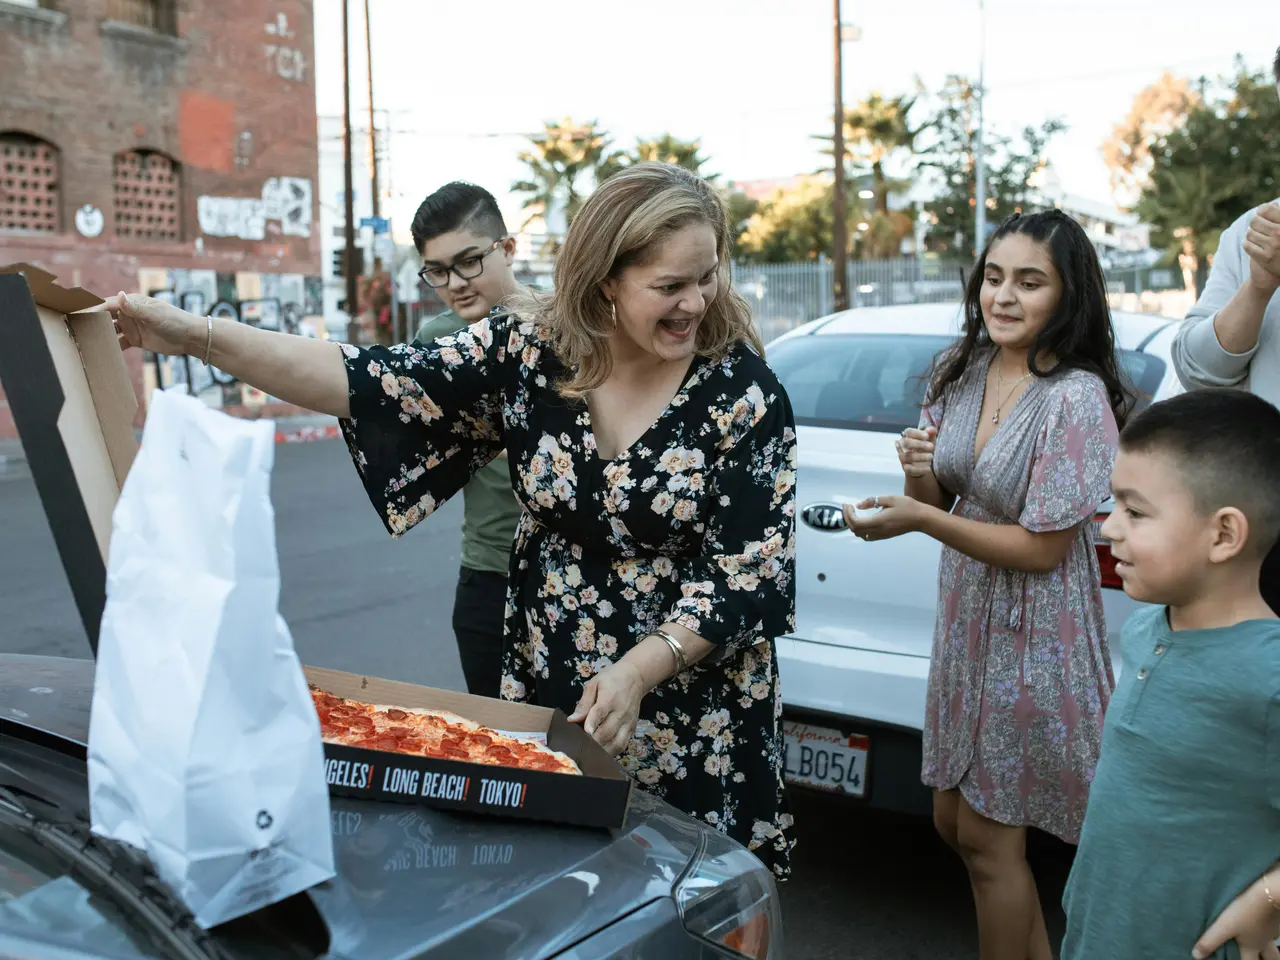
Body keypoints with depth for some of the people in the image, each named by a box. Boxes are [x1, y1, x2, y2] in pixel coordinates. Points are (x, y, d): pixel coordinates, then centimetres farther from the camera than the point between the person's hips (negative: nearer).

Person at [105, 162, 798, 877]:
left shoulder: (742, 390, -13)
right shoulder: (529, 350, -7)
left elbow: (747, 573, -13)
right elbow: (370, 382, -13)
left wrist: (639, 670, -25)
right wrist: (195, 335, -20)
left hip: (693, 715, -2)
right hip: (543, 695, 3)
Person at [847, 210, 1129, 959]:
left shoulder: (1076, 398, -21)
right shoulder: (962, 373, 0)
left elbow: (1043, 548, -20)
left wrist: (919, 520, -24)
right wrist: (918, 473, -15)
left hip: (1032, 641, -7)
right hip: (965, 621, 8)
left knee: (986, 838, 5)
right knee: (956, 820, 19)